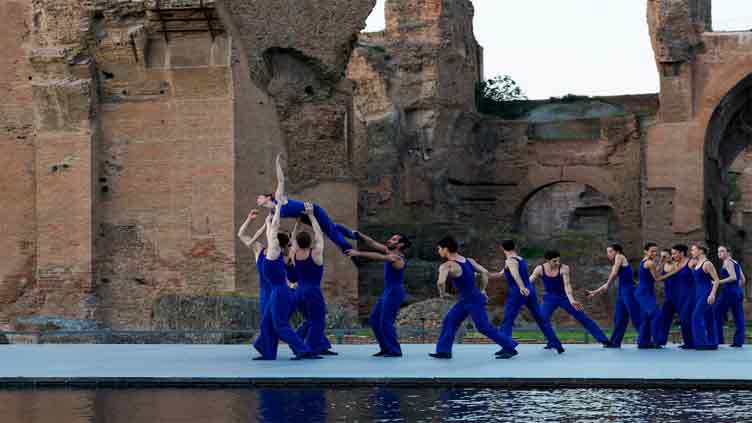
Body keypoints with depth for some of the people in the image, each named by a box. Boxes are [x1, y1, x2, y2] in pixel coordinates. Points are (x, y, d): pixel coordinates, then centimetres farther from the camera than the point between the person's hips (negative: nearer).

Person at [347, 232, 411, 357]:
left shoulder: (397, 258, -19)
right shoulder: (389, 251, 8)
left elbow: (378, 257, -31)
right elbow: (372, 243, 9)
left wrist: (358, 253, -33)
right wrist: (359, 235, -1)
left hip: (395, 292, -10)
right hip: (388, 292, 10)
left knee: (386, 322, -10)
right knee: (374, 319, 10)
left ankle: (395, 350, -4)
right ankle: (386, 348, 14)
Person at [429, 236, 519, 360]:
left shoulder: (446, 266, -19)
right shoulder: (468, 261, 5)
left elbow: (441, 282, -35)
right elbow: (485, 272, 4)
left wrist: (442, 294, -14)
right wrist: (482, 291, 12)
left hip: (473, 301, -9)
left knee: (484, 327, -2)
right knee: (449, 321, 10)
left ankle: (510, 348, 5)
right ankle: (444, 351, 12)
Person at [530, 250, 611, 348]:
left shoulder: (564, 268, -20)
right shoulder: (540, 269, -13)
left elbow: (567, 285, -28)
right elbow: (529, 282, -14)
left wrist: (572, 301, -41)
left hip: (564, 297, -1)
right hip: (549, 299, 1)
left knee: (583, 318, 0)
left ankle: (603, 339, 7)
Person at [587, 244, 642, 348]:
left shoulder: (620, 257, -3)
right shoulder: (615, 266, 20)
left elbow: (614, 273, -15)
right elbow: (609, 283, 26)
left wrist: (607, 285, -2)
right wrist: (595, 292, 28)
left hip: (629, 291, -9)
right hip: (622, 291, 9)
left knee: (636, 318, -10)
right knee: (619, 318, 9)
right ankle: (615, 342, 12)